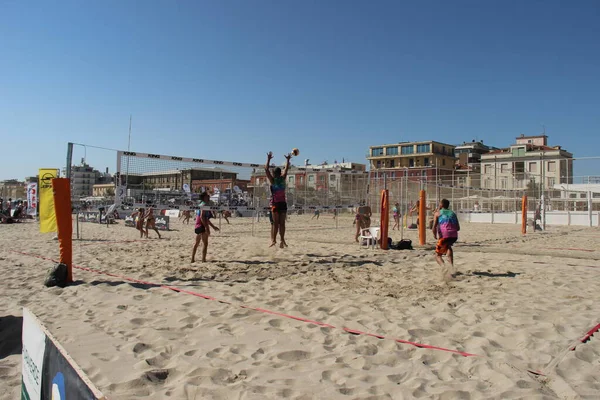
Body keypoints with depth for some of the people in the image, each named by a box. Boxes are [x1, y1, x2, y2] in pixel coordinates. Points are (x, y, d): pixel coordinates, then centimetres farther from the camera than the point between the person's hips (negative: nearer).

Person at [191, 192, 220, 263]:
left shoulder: (202, 205, 20)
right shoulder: (204, 205, -11)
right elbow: (202, 217, -23)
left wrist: (213, 226, 28)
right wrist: (207, 228, -27)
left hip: (197, 226, 10)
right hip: (202, 226, -10)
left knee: (196, 243, 16)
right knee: (205, 243, -7)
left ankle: (193, 259, 22)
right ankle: (203, 260, -8)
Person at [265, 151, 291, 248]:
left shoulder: (272, 180, -1)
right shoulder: (283, 178, 5)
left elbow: (266, 169, 1)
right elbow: (286, 169, 18)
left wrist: (269, 159, 7)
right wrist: (288, 159, 28)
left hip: (275, 203, -2)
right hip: (283, 203, 2)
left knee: (276, 223, 0)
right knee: (282, 223, 1)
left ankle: (274, 240, -5)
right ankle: (282, 240, -4)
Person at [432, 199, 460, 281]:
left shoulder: (437, 213, 12)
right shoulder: (452, 213, 24)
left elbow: (434, 227, 1)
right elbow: (458, 228, 20)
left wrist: (435, 236, 18)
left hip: (444, 236, -4)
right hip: (454, 236, 4)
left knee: (437, 255, 7)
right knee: (448, 246, 38)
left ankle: (444, 266, -25)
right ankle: (451, 265, 24)